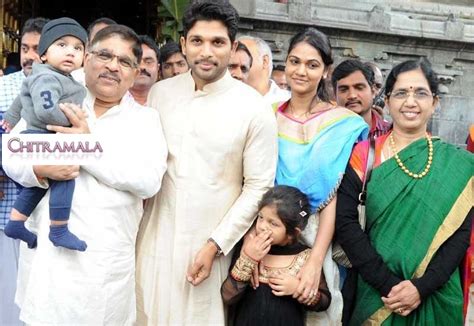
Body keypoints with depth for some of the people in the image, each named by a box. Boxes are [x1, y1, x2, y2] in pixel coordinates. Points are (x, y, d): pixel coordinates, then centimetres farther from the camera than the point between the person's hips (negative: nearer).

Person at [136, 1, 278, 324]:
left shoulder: (254, 108, -9)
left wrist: (215, 244, -9)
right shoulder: (160, 93, 1)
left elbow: (258, 187, -7)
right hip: (156, 236, 3)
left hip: (212, 242, -3)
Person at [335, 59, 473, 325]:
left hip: (435, 300, 1)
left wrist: (422, 287, -17)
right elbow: (345, 222, -10)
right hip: (374, 295, -1)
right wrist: (387, 284, -17)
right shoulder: (364, 155, -4)